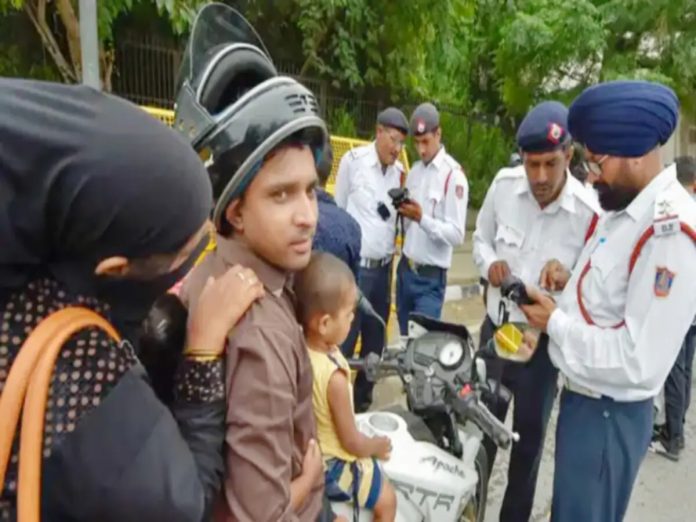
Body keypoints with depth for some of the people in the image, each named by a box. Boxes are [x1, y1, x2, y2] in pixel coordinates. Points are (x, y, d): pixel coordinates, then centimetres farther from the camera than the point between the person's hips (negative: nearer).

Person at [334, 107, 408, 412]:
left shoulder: (400, 170, 8)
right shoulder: (353, 160, -6)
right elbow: (337, 210, 0)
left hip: (384, 268, 6)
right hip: (355, 267, -5)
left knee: (375, 341, 14)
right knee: (344, 340, -2)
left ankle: (362, 401, 30)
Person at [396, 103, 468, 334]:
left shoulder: (454, 175, -13)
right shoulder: (414, 170, 11)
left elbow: (457, 235, -18)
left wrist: (421, 218, -29)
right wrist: (403, 211, -6)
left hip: (430, 277, -7)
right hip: (405, 268, 7)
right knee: (405, 337, 18)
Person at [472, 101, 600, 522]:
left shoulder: (589, 213, -21)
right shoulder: (503, 184, -9)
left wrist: (567, 278, -32)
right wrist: (490, 262, -14)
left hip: (544, 341, -3)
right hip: (495, 327, 4)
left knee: (529, 438, 14)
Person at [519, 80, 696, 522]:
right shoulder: (624, 208, 6)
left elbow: (639, 359, -28)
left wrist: (556, 323, -18)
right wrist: (554, 314, 1)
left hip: (609, 415, -9)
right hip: (584, 397, 9)